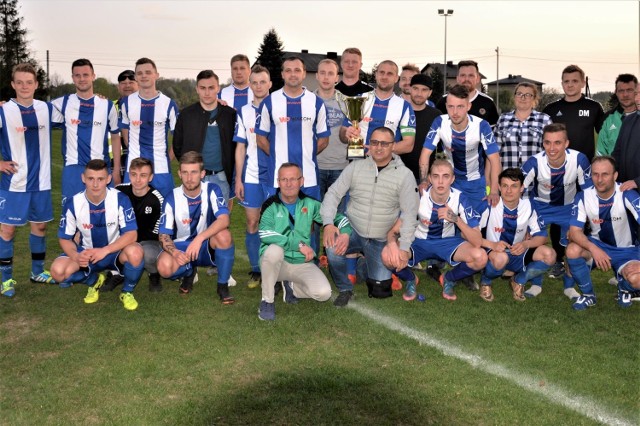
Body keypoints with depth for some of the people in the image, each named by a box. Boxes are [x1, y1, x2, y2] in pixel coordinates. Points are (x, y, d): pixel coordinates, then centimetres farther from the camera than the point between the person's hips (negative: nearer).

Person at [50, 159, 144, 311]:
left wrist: (105, 251, -35)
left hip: (116, 252, -2)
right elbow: (65, 239, -5)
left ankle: (127, 292, -4)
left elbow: (131, 234, -22)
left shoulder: (120, 199, -19)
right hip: (87, 253, 2)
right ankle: (94, 281, 9)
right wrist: (76, 256, -27)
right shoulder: (73, 203, -12)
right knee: (58, 270, -25)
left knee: (135, 252, -37)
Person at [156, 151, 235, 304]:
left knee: (224, 235, -35)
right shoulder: (172, 198, -11)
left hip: (207, 247, -1)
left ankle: (223, 285, -12)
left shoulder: (211, 190, -14)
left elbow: (224, 220, -29)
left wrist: (199, 238, -42)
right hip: (181, 247, 1)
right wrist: (175, 252, -34)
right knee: (164, 266, -32)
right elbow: (163, 235, -11)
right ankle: (189, 273, 8)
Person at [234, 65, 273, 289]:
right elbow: (240, 148, 10)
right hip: (251, 177, 2)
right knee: (252, 223, 4)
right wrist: (238, 179, 4)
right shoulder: (244, 112, 9)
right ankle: (255, 271, 15)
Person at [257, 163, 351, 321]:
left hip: (302, 263, 3)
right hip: (275, 262, -3)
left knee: (323, 293, -21)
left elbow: (338, 217, 10)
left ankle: (291, 287, 13)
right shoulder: (271, 205, -8)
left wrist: (345, 232, -13)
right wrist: (299, 244, -27)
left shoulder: (310, 204, 2)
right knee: (274, 249, -37)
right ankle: (267, 301, -16)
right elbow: (265, 235, -24)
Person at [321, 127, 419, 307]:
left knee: (380, 290, -2)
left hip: (381, 240, 0)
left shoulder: (405, 175, -6)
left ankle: (366, 265, 33)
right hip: (353, 231, 0)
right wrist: (328, 223, -21)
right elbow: (333, 193, -4)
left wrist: (404, 247, -13)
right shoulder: (355, 167, -3)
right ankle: (344, 289, -3)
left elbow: (409, 214, -6)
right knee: (333, 249, -32)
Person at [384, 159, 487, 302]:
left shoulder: (460, 199, -21)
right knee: (387, 256, -31)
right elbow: (394, 230, -19)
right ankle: (410, 280, 5)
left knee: (480, 257, -28)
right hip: (419, 242, -1)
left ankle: (449, 280, 5)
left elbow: (477, 242, -25)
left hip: (448, 242, 1)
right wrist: (392, 246, -44)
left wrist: (456, 219, -42)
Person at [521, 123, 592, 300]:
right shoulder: (534, 162, -29)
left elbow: (589, 191, -15)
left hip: (568, 207, 1)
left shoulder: (579, 159, -28)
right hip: (540, 206, 0)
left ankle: (569, 286, 20)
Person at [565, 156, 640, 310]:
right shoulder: (583, 197, -13)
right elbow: (574, 231, -17)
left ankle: (624, 289, 10)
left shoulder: (627, 195, -21)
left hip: (627, 251, -2)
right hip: (598, 246, 2)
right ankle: (588, 295, -3)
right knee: (573, 250, -30)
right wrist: (593, 249, -37)